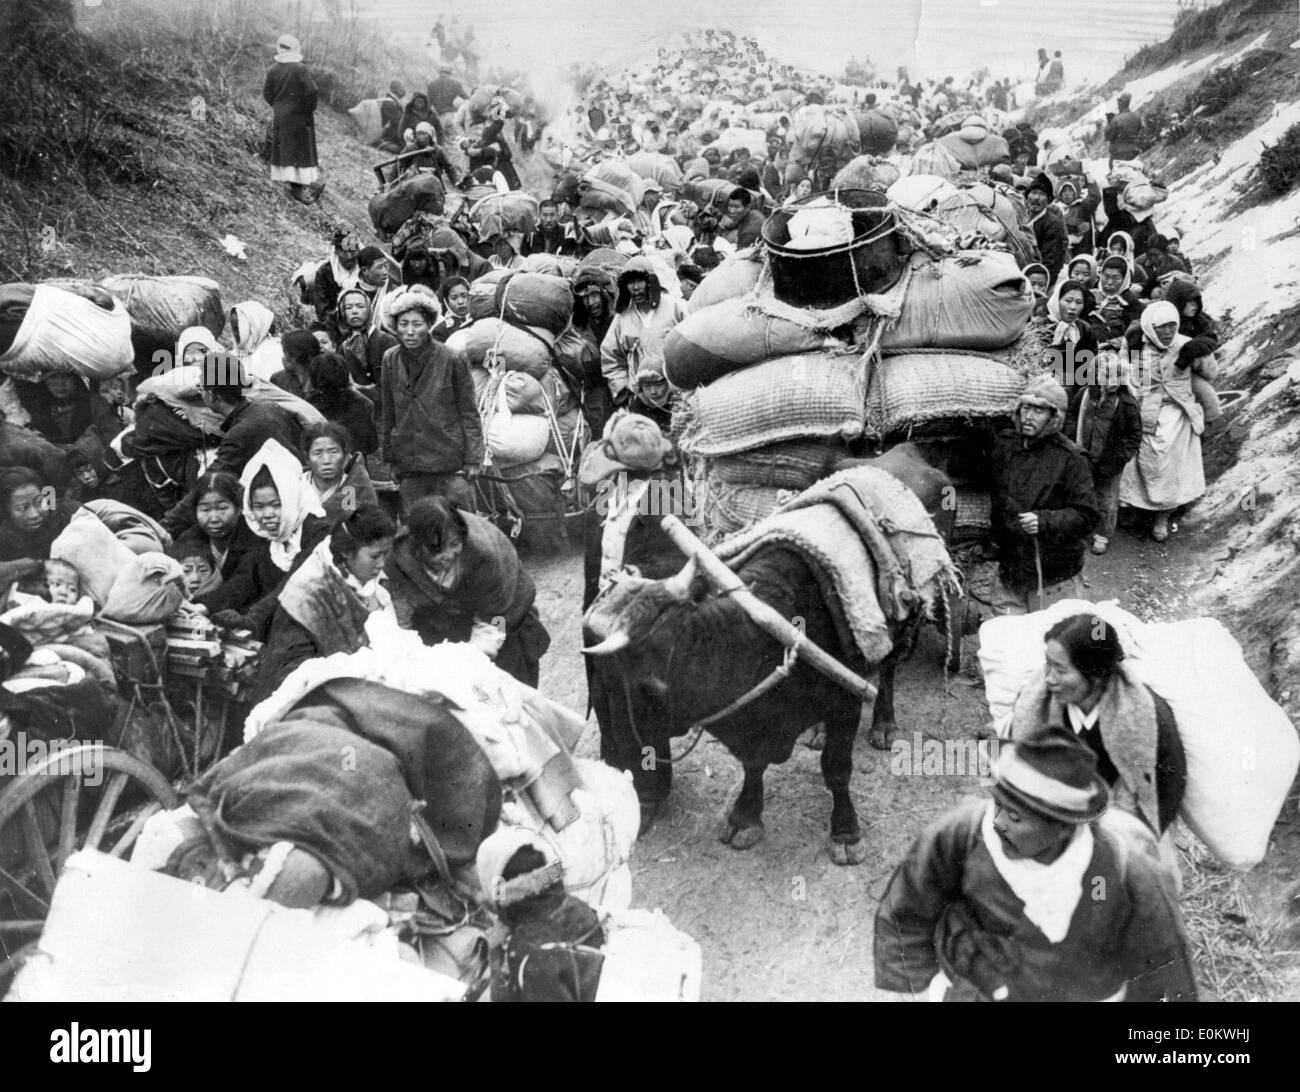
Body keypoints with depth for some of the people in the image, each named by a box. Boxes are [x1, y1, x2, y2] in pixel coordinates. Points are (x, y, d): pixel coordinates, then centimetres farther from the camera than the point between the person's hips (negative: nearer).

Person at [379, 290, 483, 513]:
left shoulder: (452, 360, -6)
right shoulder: (391, 360, 4)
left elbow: (469, 413, -1)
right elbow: (386, 414, 13)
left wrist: (473, 459, -4)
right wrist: (388, 458, 13)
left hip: (450, 463, -3)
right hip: (408, 465, 3)